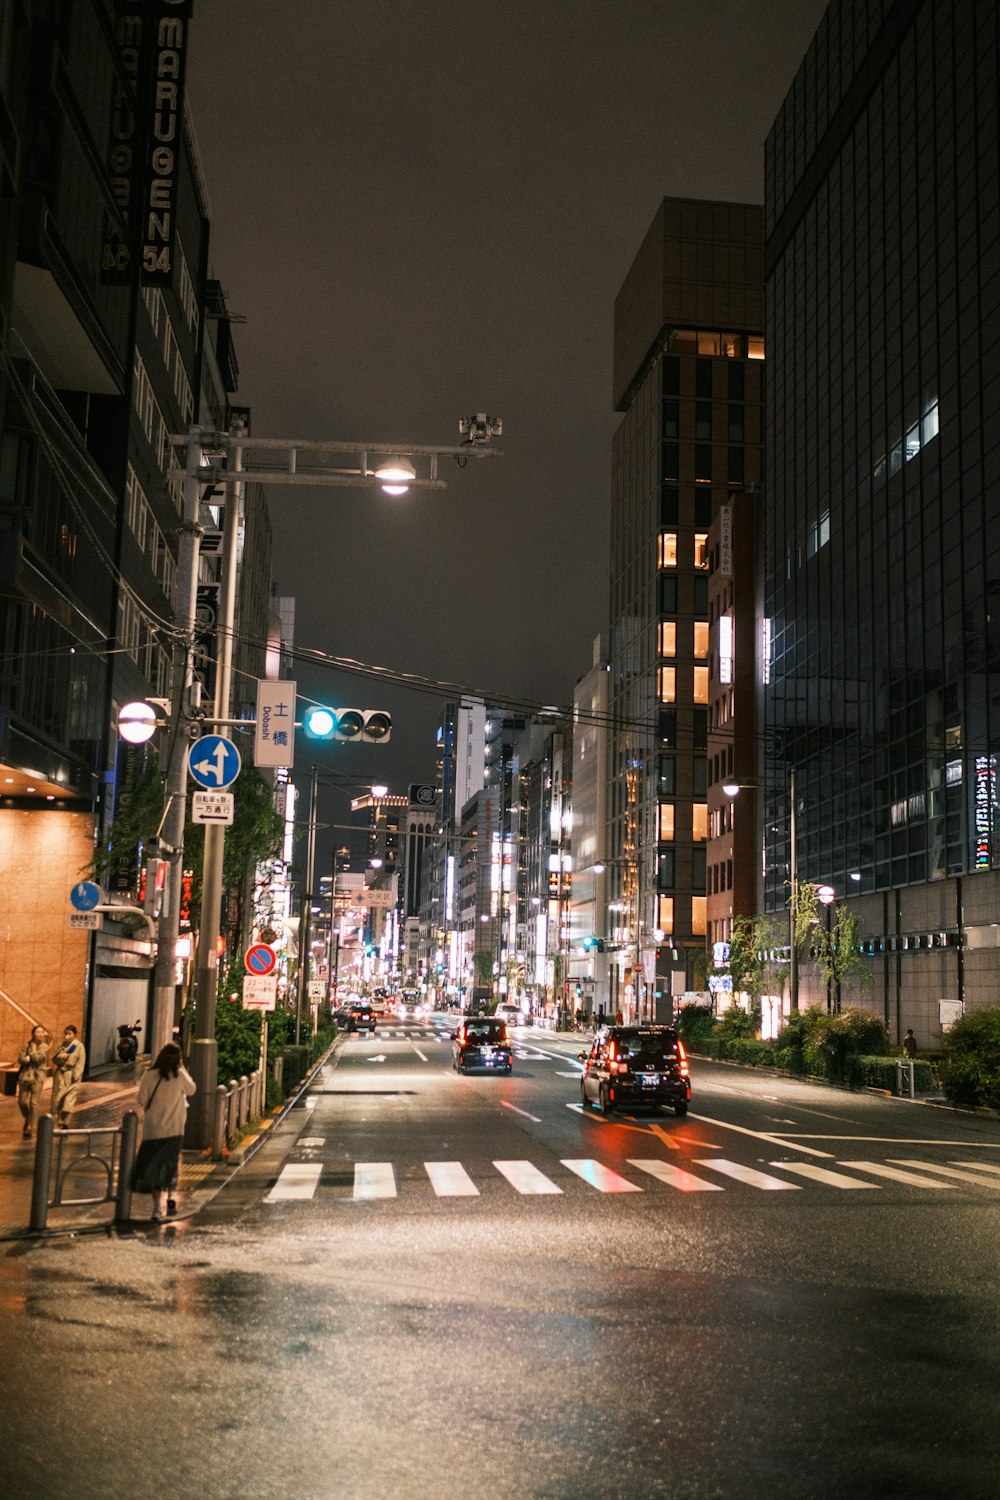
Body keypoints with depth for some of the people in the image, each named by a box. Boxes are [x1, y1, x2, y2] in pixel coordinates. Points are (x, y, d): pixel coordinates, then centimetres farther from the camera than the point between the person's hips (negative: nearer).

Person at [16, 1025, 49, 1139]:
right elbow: (21, 1059, -3)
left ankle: (29, 1128, -5)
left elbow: (38, 1058, -14)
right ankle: (28, 1119, 33)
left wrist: (33, 1048, -3)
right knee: (21, 1101, 5)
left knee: (34, 1102, -8)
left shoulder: (44, 1046, 1)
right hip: (25, 1075, 3)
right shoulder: (27, 1045, 9)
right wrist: (30, 1058, -14)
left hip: (37, 1077, -3)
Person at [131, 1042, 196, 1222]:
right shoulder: (179, 1077, -9)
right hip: (174, 1129, 1)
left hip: (153, 1129, -1)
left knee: (153, 1168, 5)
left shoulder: (149, 1075, -11)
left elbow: (140, 1100, -4)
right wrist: (182, 1069, 10)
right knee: (170, 1166, 21)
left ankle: (158, 1207, -3)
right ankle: (171, 1197, 15)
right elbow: (192, 1089, 11)